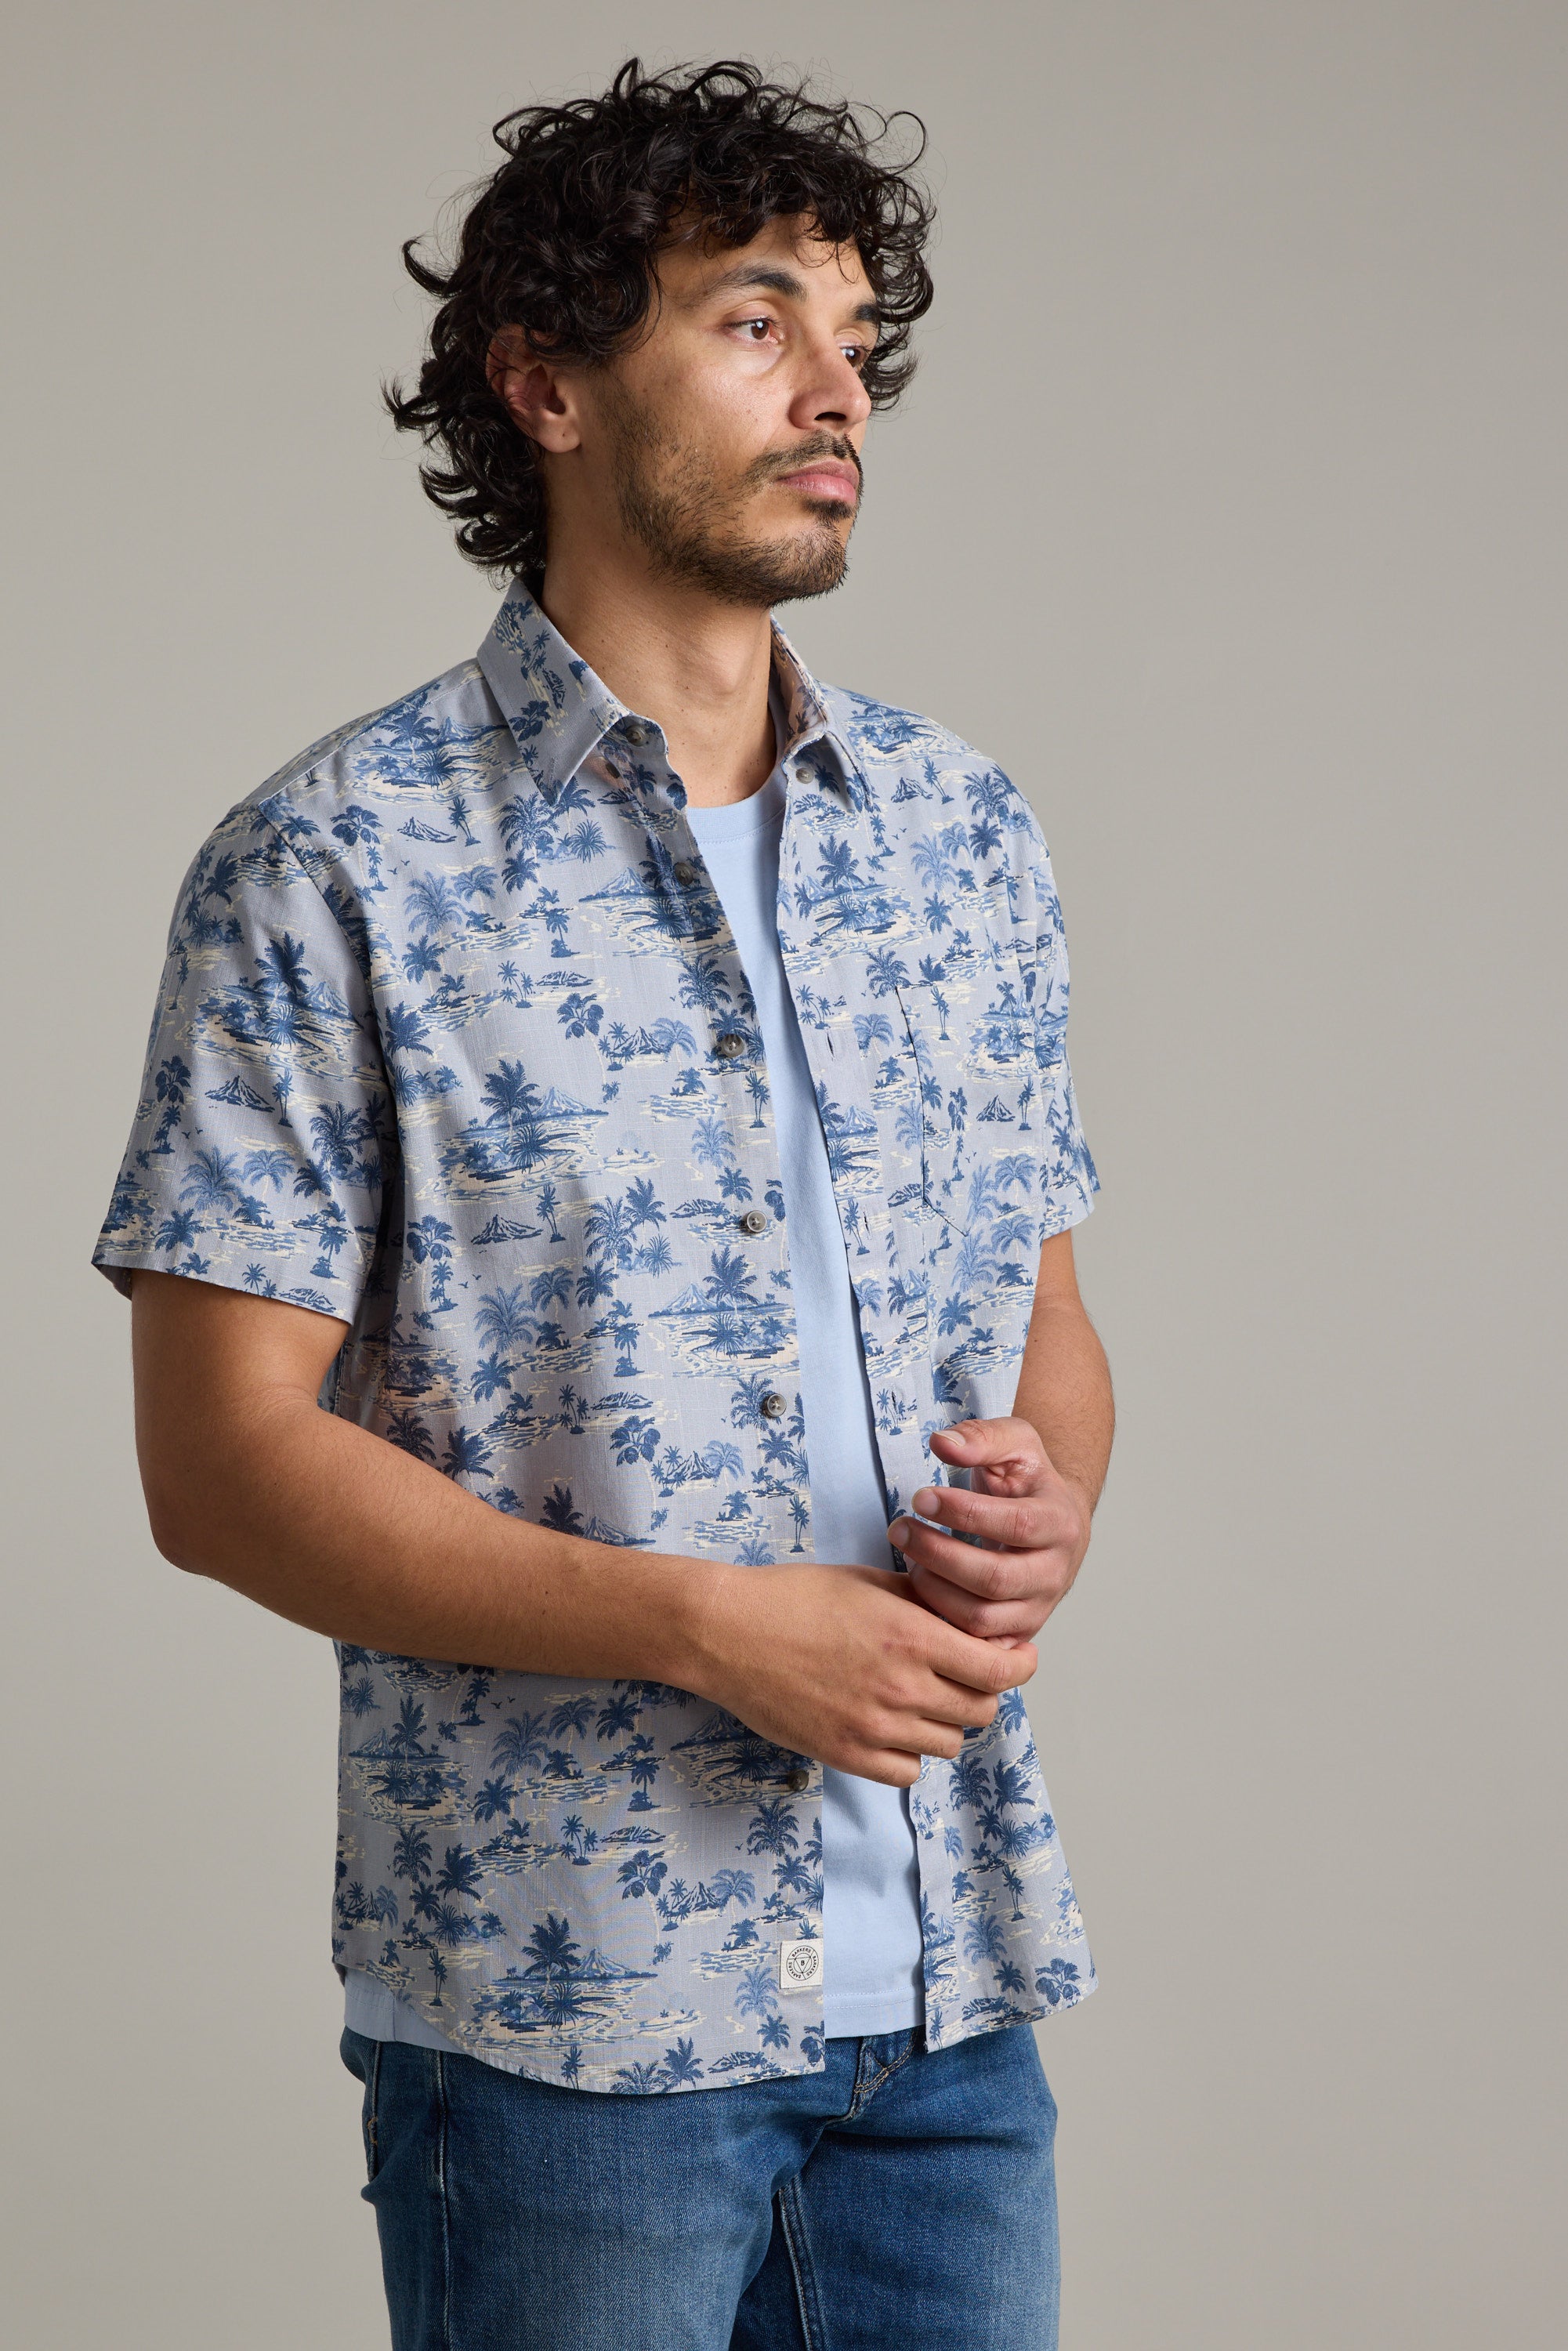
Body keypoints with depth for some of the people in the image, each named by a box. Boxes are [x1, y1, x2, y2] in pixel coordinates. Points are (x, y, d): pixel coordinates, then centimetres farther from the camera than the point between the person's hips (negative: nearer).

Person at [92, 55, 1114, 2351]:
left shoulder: (965, 833, 9)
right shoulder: (338, 865, -8)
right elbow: (225, 1461, -10)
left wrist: (1045, 1506, -7)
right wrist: (707, 1626, -18)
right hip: (569, 2006, -5)